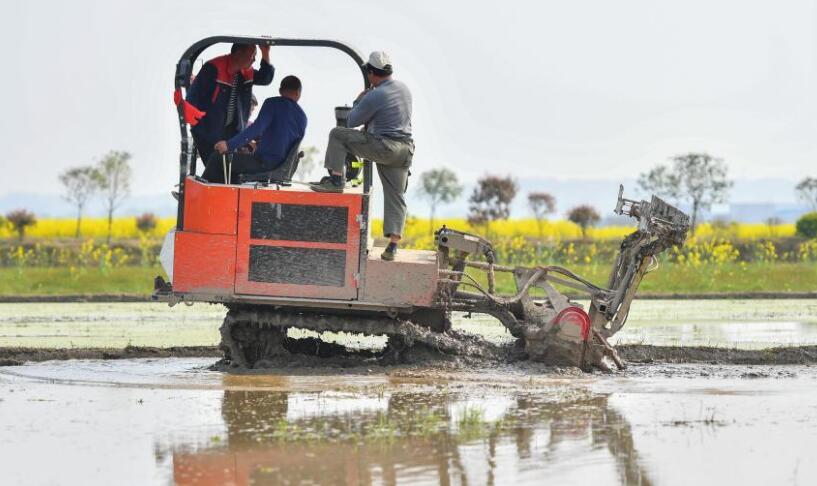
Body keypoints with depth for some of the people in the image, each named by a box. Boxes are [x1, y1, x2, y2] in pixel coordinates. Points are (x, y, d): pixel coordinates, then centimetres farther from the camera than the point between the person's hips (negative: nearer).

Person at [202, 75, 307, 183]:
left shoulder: (273, 103, -9)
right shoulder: (302, 117, 11)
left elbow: (257, 128, -22)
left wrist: (230, 144, -26)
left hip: (265, 162, -8)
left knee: (216, 158, -2)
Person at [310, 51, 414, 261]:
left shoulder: (374, 97, -14)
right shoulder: (404, 89, 9)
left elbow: (351, 122, -2)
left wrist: (358, 102, 15)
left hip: (382, 147, -7)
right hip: (405, 149, 7)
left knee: (337, 134, 6)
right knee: (396, 197, 8)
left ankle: (335, 179, 3)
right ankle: (393, 245, 2)